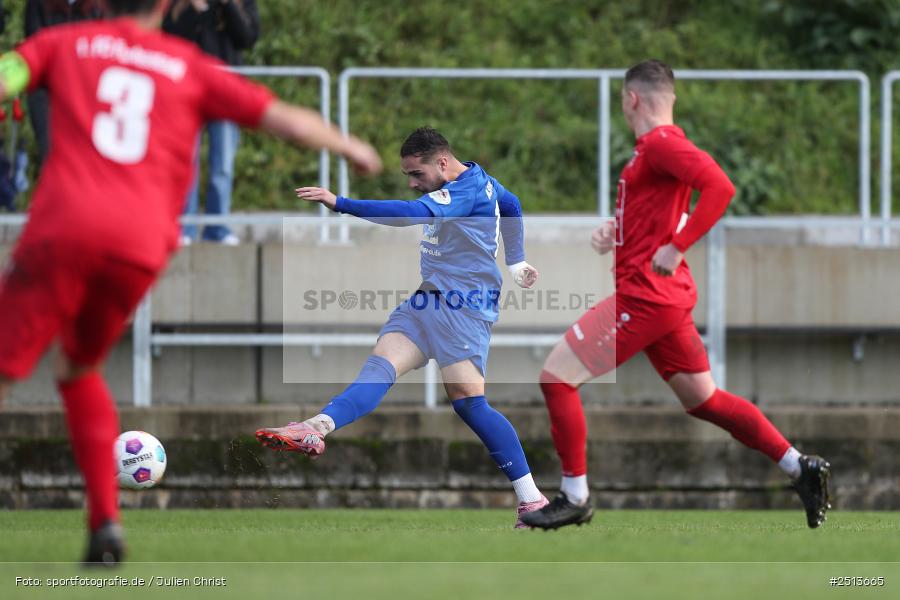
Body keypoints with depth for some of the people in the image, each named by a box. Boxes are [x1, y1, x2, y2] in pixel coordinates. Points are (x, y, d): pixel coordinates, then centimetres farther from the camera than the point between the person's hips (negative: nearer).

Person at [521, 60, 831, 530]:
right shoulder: (652, 147, 16)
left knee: (556, 375, -7)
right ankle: (800, 468, 14)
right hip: (663, 297, 10)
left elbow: (719, 187, -28)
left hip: (644, 295, -10)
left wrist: (676, 248, -25)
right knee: (703, 399, 15)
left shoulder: (660, 142, -14)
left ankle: (574, 498, -1)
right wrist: (613, 230, 10)